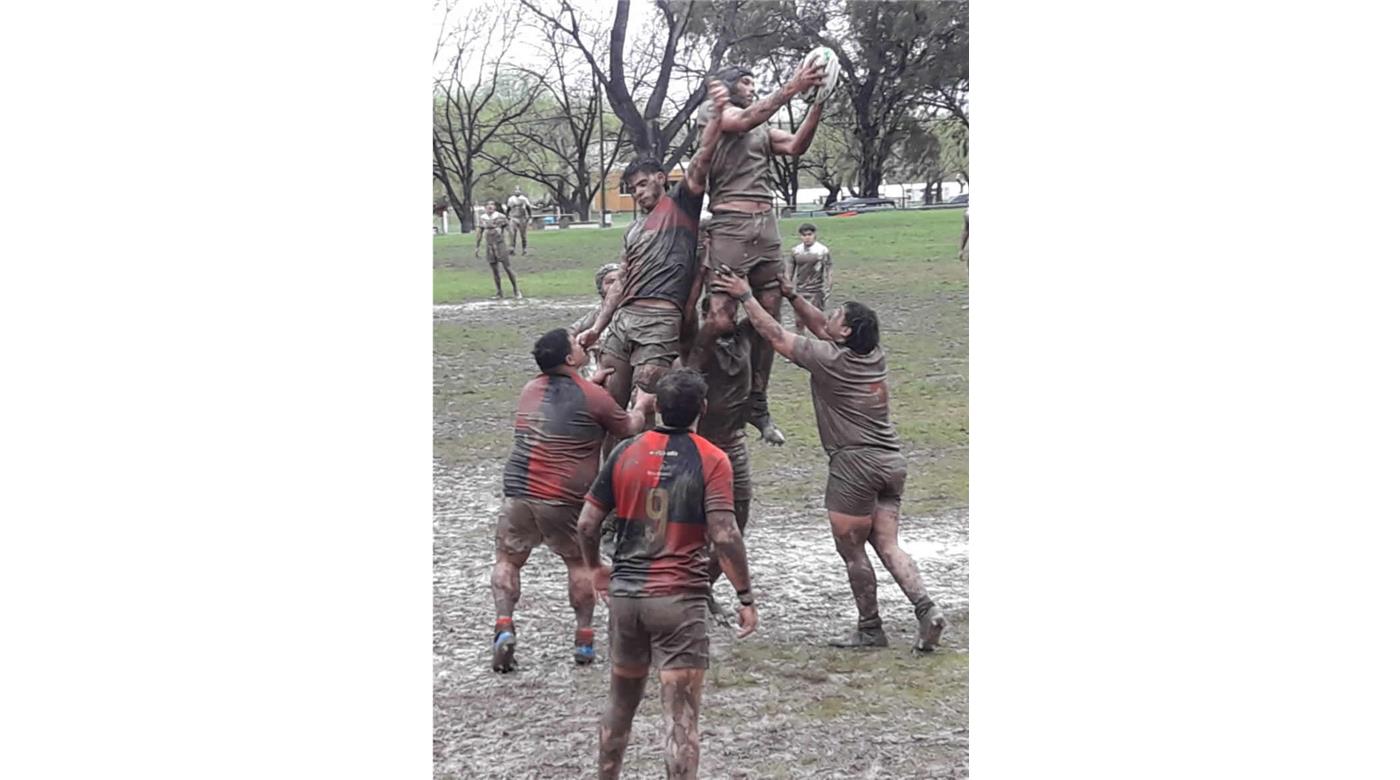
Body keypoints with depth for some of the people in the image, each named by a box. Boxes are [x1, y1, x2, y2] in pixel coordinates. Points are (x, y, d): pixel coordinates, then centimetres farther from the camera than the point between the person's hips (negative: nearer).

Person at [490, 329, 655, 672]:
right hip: (565, 500, -2)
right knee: (579, 563, 18)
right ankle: (584, 638, 15)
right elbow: (628, 428, 13)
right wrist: (641, 406, 32)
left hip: (519, 492, 3)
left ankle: (504, 625, -8)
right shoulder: (594, 397, -3)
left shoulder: (531, 390, 13)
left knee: (507, 560, 14)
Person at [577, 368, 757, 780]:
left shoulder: (626, 452, 3)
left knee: (621, 699, 21)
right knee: (681, 715, -3)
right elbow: (724, 535, -15)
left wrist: (596, 569, 23)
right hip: (681, 600, -4)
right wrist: (746, 598, -7)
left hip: (625, 594, 4)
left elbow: (587, 523, 5)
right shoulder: (711, 460, -8)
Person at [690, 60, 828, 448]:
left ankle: (758, 407, 15)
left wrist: (817, 101, 2)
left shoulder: (762, 130, 24)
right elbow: (746, 119, -15)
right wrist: (792, 88, -17)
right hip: (731, 224, -7)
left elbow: (796, 146, 10)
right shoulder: (712, 112, 4)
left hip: (767, 227, 7)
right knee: (721, 316, -18)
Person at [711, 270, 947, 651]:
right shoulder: (874, 355, 9)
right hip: (891, 461, 7)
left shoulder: (829, 360, -11)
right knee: (887, 545, 8)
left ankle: (870, 629, 10)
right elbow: (820, 326, 23)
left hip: (855, 463, -7)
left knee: (852, 550, 4)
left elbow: (775, 334, -2)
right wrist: (792, 295, 21)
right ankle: (925, 608, -8)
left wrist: (746, 296, 7)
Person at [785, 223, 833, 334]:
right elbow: (789, 270, 10)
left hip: (817, 290, -3)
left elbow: (827, 271, -3)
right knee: (799, 320, 5)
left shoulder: (822, 250, -4)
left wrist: (827, 289, -8)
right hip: (800, 290, 3)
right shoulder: (796, 251, 5)